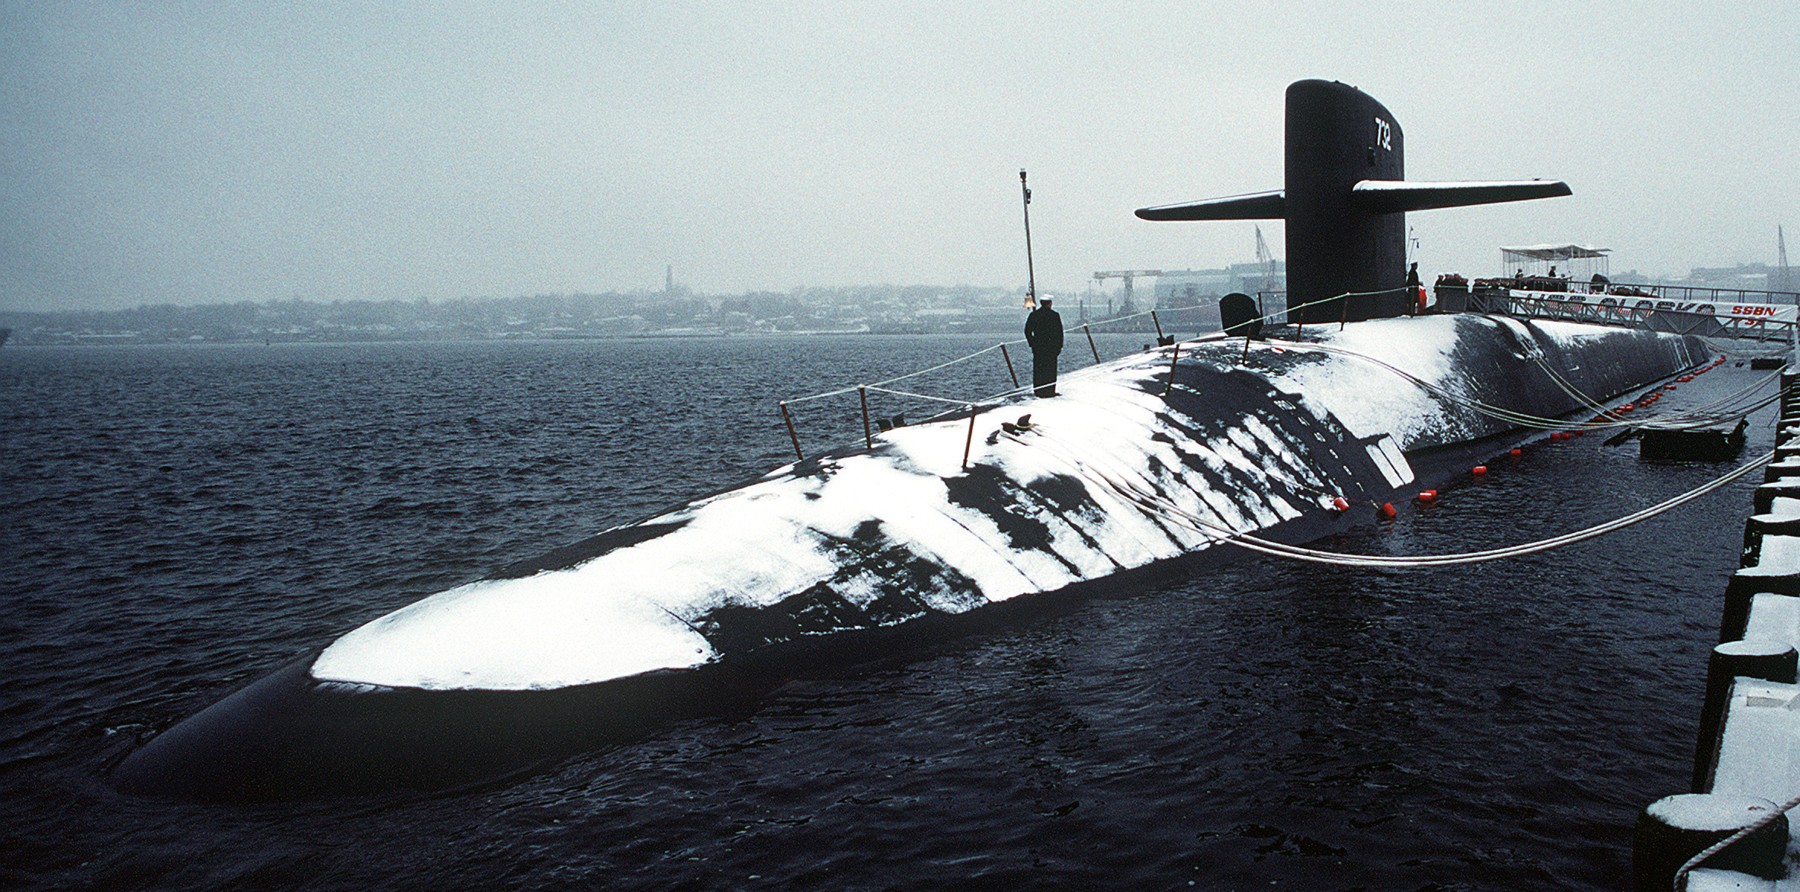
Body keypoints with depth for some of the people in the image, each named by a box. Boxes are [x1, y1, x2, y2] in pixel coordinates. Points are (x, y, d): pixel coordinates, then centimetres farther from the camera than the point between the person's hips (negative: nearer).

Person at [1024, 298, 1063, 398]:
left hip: (1037, 347, 3)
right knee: (1050, 369, 3)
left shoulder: (1033, 315, 2)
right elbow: (1059, 332, -5)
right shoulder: (1055, 315, -6)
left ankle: (1038, 391, 9)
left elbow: (1027, 331, 3)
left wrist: (1032, 344, 11)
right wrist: (1059, 346, 3)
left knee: (1038, 369, 7)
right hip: (1051, 347, -3)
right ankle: (1049, 391, 2)